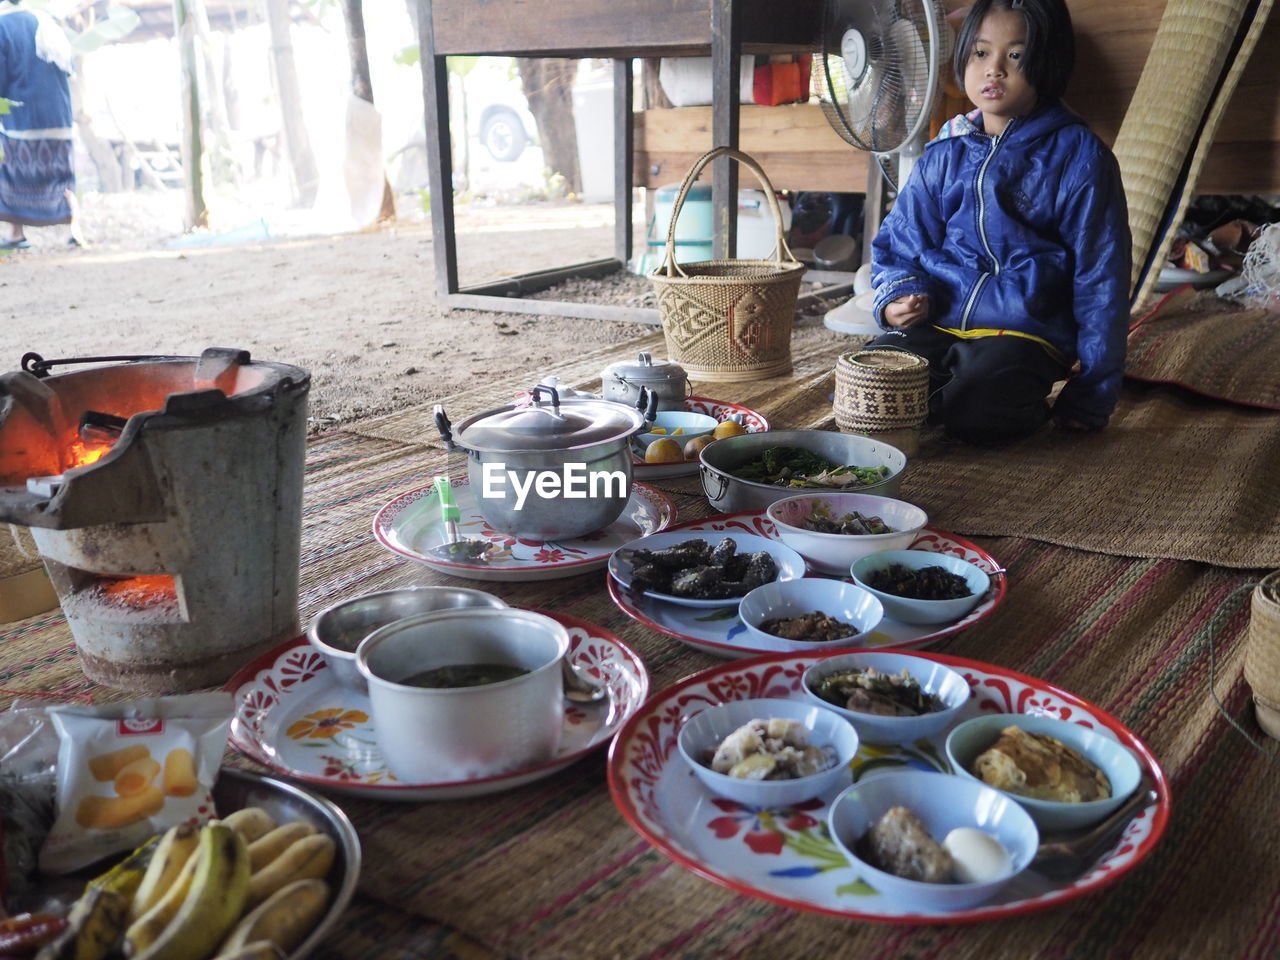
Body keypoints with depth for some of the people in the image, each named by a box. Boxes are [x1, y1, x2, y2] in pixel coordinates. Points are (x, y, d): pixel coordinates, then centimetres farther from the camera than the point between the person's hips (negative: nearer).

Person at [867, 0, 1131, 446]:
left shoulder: (1077, 155, -3)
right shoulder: (944, 153, 9)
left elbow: (1100, 274, -2)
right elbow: (900, 241, 16)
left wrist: (1093, 393, -2)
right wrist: (898, 296, -8)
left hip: (1024, 330, -3)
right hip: (937, 322, 4)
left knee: (974, 414, -33)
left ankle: (1029, 405, 2)